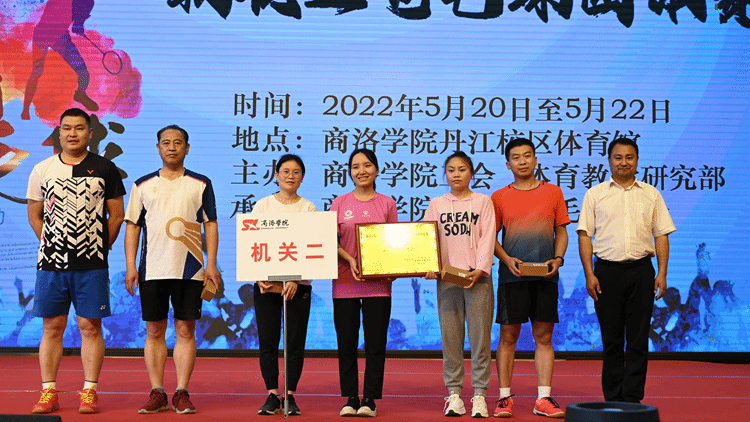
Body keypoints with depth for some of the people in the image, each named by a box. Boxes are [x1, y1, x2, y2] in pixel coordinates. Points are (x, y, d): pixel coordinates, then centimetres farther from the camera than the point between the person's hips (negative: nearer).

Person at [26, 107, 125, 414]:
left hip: (92, 266, -2)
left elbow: (116, 216, 6)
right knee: (52, 327, 4)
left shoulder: (105, 169, 4)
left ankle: (89, 392, 7)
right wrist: (52, 246, 6)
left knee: (90, 327, 0)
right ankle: (48, 393, 11)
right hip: (51, 263, 2)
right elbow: (34, 216, 13)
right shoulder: (42, 170, 8)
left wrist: (100, 248, 2)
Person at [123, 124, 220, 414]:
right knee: (154, 331, 3)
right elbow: (132, 226, 9)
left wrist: (211, 264, -3)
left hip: (190, 269, -1)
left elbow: (211, 225, 6)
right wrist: (130, 266, 0)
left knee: (185, 330, 0)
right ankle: (157, 393, 10)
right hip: (152, 269, 1)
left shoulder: (201, 184, 7)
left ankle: (182, 393, 5)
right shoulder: (143, 185, 10)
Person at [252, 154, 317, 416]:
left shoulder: (308, 208, 5)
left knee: (296, 342, 0)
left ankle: (291, 396, 10)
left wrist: (295, 280, -16)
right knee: (268, 341, 0)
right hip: (266, 282, 1)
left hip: (298, 283, -1)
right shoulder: (263, 205, 8)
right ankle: (272, 395, 9)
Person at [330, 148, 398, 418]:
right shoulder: (340, 203, 7)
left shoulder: (387, 204, 8)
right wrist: (349, 259, -13)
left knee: (375, 344, 0)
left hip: (378, 283, 0)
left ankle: (370, 400, 8)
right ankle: (350, 398, 12)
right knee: (346, 343, 3)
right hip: (345, 283, 1)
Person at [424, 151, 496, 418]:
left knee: (480, 335, -2)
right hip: (446, 277, 2)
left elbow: (487, 238, 0)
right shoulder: (436, 205, 13)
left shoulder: (482, 201, 8)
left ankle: (479, 395, 3)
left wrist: (480, 269, -13)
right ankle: (454, 394, 7)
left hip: (478, 277, -1)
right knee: (450, 336, 1)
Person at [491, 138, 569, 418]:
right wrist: (507, 259, -9)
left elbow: (561, 232, 12)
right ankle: (504, 397, 6)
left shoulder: (553, 192, 10)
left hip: (545, 275, 1)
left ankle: (543, 398, 7)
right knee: (508, 335, 0)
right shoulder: (499, 197, 7)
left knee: (544, 337, 3)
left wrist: (558, 258, -5)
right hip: (512, 276, -1)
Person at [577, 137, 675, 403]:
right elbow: (585, 235, 3)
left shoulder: (651, 194, 11)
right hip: (607, 270, -1)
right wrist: (589, 274, -6)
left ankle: (633, 399, 5)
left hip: (641, 270, 1)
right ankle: (613, 399, 12)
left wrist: (662, 273, 0)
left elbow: (661, 234, 10)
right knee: (611, 339, 4)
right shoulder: (595, 194, 7)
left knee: (638, 339, 0)